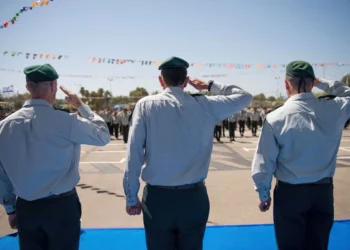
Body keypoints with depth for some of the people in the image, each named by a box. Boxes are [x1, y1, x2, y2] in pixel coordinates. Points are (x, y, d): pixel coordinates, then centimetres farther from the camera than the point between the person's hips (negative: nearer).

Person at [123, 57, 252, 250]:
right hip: (194, 197, 2)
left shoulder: (146, 105, -4)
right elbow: (244, 97, 14)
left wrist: (131, 197, -1)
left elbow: (134, 154, -8)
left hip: (157, 198, -1)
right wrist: (210, 86, 19)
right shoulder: (206, 105, 0)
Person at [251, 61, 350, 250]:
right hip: (324, 190, 3)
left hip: (290, 192, -3)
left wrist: (264, 194, 2)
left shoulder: (275, 118, -15)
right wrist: (323, 83, 10)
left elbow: (264, 161, -11)